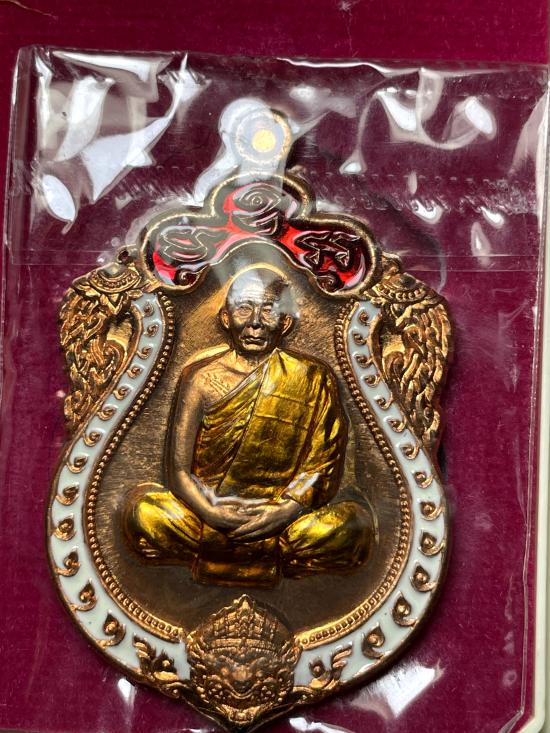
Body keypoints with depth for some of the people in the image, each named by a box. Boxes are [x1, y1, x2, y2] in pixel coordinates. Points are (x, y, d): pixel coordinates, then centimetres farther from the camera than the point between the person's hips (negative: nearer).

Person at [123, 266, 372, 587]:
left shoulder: (312, 379, 2)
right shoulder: (202, 377, 2)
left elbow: (324, 464, -2)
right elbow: (180, 468, -2)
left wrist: (282, 512, -17)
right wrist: (211, 512, -18)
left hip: (281, 521, 0)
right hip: (208, 520, 0)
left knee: (354, 524, -26)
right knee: (143, 511, -26)